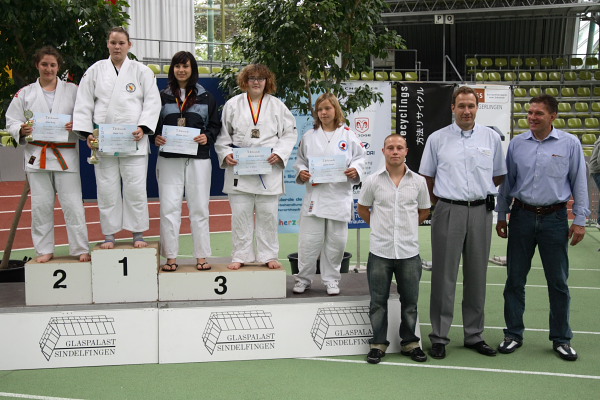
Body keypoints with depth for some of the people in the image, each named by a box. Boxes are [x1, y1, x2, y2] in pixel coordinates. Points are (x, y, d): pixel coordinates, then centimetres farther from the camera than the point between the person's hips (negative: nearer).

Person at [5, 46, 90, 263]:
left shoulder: (73, 90, 6)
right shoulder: (25, 93, 9)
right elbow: (11, 121, 10)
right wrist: (22, 130, -12)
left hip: (65, 155, -1)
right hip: (37, 155, 2)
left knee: (72, 203, -2)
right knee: (41, 205, 6)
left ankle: (80, 249, 7)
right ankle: (44, 250, 17)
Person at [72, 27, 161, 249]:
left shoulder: (141, 71, 7)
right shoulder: (95, 71, 10)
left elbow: (152, 102, 2)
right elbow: (83, 104, 8)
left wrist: (143, 128, -11)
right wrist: (87, 133, -2)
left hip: (133, 141, -1)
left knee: (136, 188, -1)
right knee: (107, 190, 5)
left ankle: (138, 233, 12)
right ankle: (109, 235, 17)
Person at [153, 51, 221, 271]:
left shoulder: (206, 97, 8)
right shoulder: (163, 96, 9)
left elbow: (215, 125, 8)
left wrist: (207, 137, -11)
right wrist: (155, 138, -9)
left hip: (198, 159, 0)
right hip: (169, 160, 1)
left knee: (199, 208, 3)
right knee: (169, 208, -1)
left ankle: (201, 256, 12)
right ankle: (171, 257, 7)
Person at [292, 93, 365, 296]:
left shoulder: (348, 136, 3)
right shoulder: (309, 136, 8)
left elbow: (359, 158, 5)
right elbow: (300, 160, 13)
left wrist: (355, 171, -14)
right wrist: (301, 172, -6)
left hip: (339, 196, 0)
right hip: (314, 196, 1)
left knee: (336, 241, 7)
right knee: (309, 240, 1)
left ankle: (331, 279, 22)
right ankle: (303, 278, 17)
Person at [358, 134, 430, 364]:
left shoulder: (418, 181, 2)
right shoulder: (372, 181, -1)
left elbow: (424, 211, 15)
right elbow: (363, 209, 11)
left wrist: (406, 226, 8)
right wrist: (380, 226, 7)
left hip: (409, 252, 1)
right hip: (380, 251, -1)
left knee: (410, 301, 10)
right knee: (378, 301, 7)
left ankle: (410, 343, 24)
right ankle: (378, 343, 19)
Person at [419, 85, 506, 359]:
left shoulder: (492, 138, 8)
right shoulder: (437, 139, 3)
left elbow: (499, 175, 16)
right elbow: (427, 177, 11)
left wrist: (480, 192, 8)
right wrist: (441, 201, 7)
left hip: (481, 212, 2)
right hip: (448, 212, -2)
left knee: (477, 276, 10)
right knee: (444, 276, 1)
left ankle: (474, 335, 21)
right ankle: (439, 337, 9)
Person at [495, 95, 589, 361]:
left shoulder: (569, 143, -2)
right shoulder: (517, 144, 3)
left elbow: (579, 182, 2)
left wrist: (580, 220, -2)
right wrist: (501, 216, 11)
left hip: (554, 218, -1)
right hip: (522, 216, 2)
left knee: (558, 282, 7)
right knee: (515, 279, 7)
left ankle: (561, 339, 20)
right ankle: (513, 334, 20)